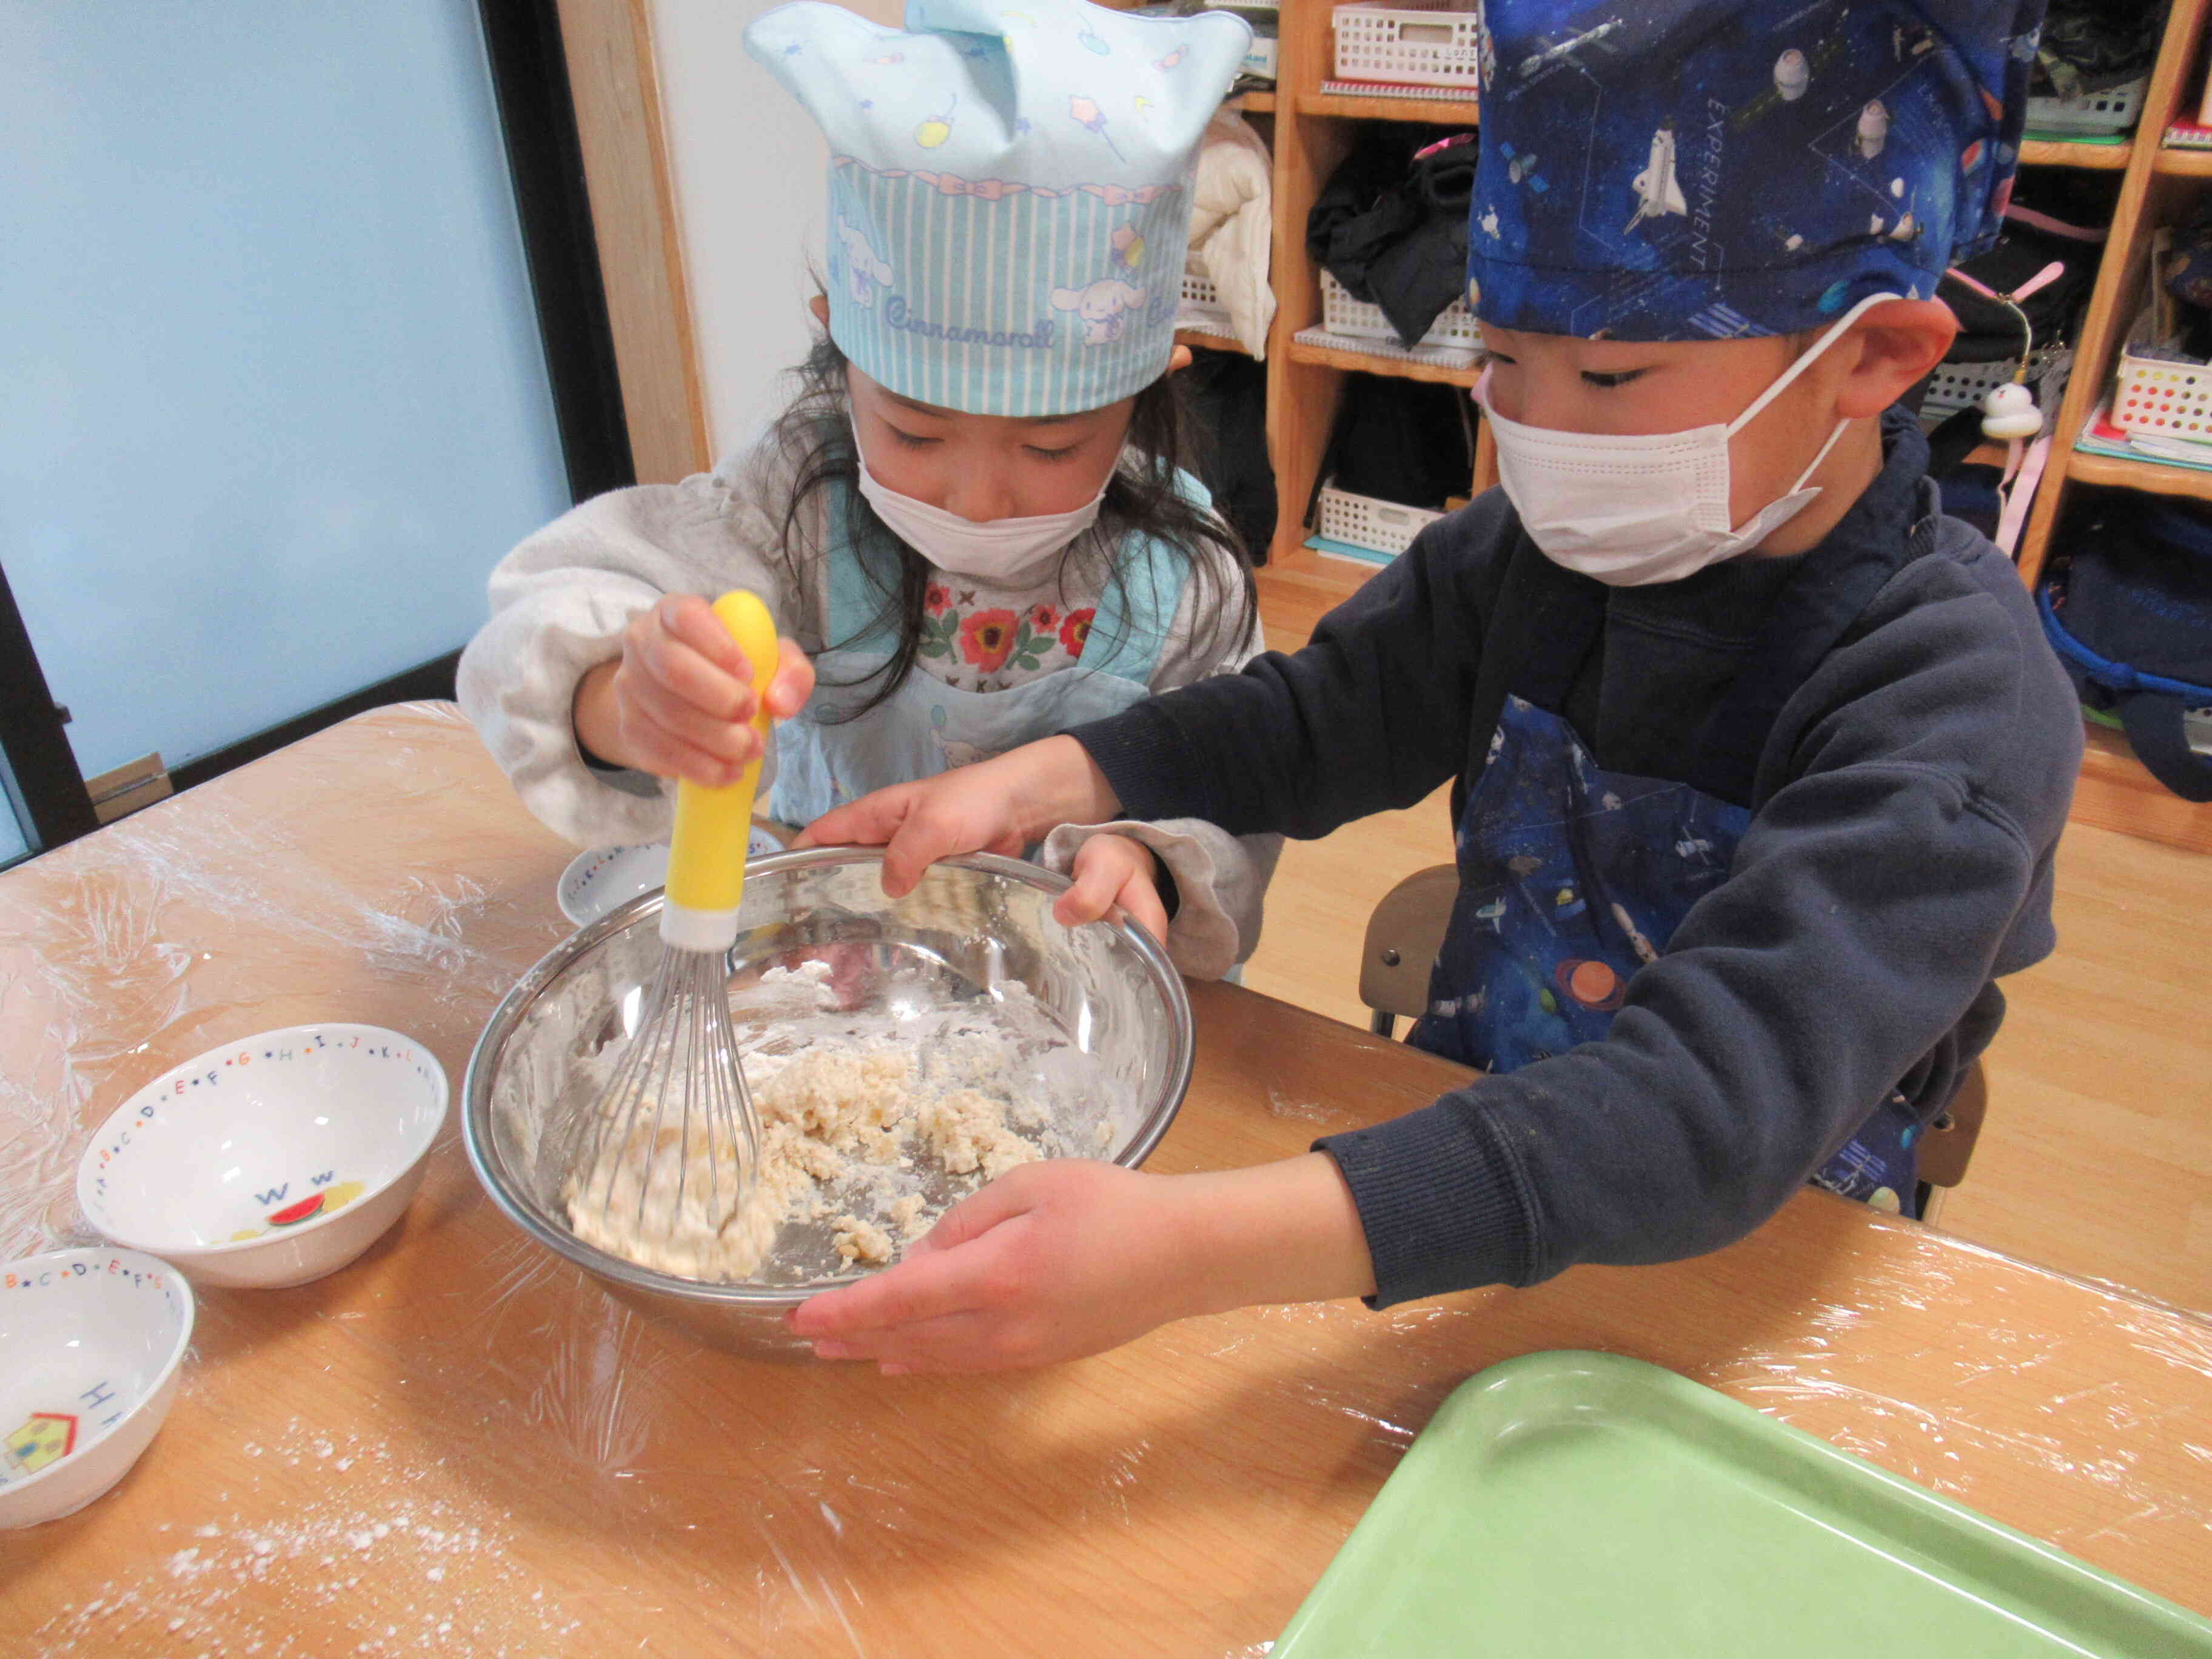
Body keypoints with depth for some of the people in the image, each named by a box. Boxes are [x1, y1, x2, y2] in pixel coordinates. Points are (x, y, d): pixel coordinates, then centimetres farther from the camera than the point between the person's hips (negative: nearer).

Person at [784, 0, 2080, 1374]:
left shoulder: (1962, 706, -25)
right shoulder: (1545, 544, -8)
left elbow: (1723, 1108, -36)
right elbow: (1318, 721, 3)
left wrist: (1196, 1248, -48)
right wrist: (1032, 785, -15)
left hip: (1752, 1250, -2)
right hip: (1458, 1137, 3)